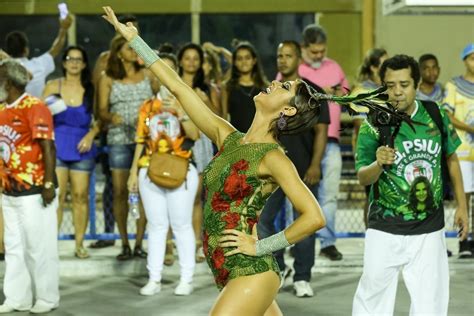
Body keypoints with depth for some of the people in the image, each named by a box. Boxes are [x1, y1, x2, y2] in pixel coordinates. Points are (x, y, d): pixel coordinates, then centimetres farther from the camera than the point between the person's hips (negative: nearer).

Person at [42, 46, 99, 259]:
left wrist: (91, 134, -9)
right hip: (57, 147, -1)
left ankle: (79, 244, 9)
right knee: (57, 196, -8)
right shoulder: (53, 87, 5)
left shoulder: (91, 90, 5)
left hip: (82, 148, 1)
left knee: (81, 196, 3)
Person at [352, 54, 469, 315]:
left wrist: (461, 206, 11)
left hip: (429, 229, 2)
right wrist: (379, 164, -37)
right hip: (385, 230, -2)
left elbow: (451, 158, 11)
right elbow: (362, 178, -15)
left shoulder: (436, 115, -4)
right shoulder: (374, 125, -12)